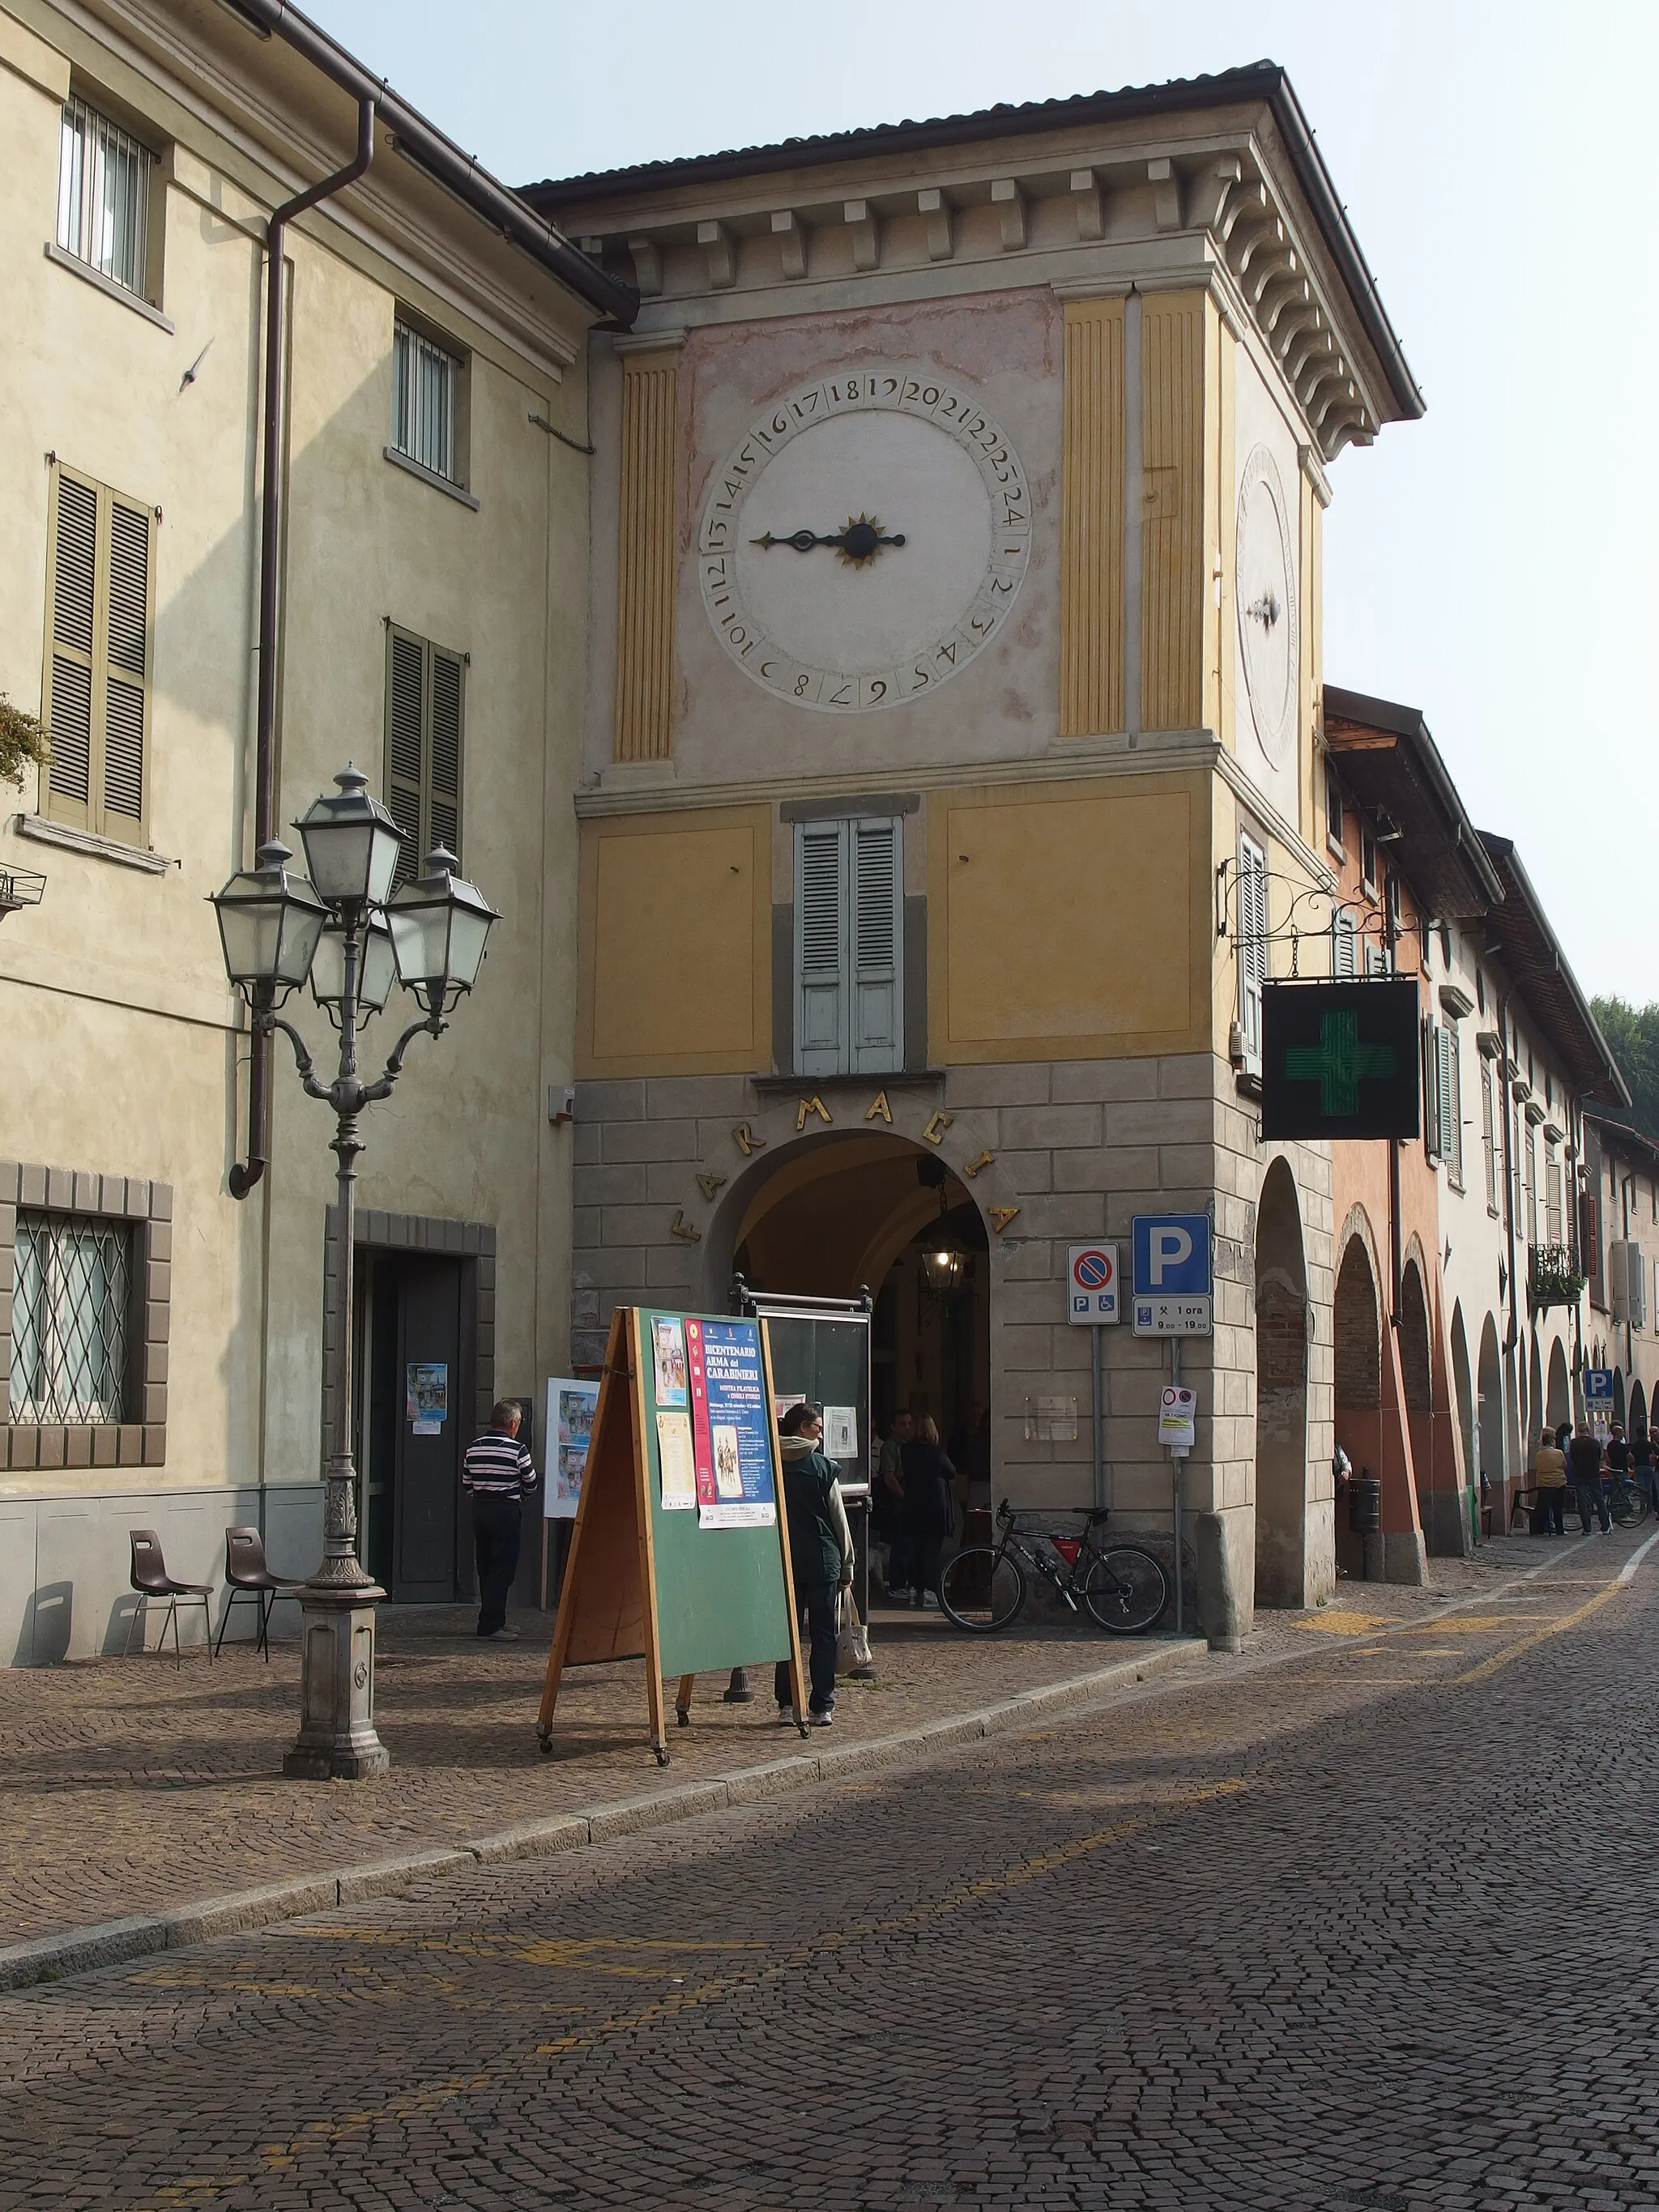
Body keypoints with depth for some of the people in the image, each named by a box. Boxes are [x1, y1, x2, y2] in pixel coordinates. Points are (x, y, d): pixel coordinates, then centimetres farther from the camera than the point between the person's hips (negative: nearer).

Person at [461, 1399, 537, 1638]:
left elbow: (466, 1483, 10)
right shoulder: (517, 1450, -11)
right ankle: (493, 1625, -6)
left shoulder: (473, 1447, 6)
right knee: (503, 1569, -3)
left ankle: (488, 1621, 20)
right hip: (507, 1511, -6)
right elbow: (530, 1484, -1)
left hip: (480, 1509, 6)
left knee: (485, 1567, 13)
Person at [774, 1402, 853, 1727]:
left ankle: (786, 1705, 8)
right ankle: (821, 1708, 3)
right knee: (823, 1633, 4)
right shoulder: (822, 1467, -5)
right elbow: (839, 1518, -2)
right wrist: (847, 1565, 6)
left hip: (783, 1560, 3)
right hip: (821, 1559, -3)